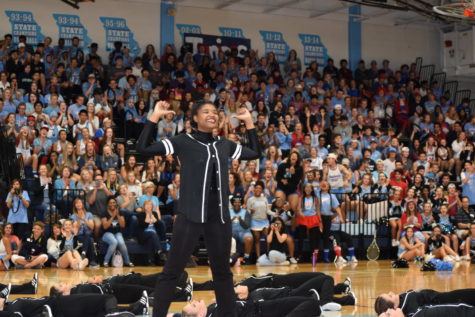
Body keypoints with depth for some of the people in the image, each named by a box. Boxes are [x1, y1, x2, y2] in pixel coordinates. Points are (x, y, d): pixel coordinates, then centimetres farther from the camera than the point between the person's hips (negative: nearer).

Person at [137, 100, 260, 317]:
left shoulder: (224, 145, 12)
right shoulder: (183, 142, -2)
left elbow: (255, 153, 24)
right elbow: (143, 148, -8)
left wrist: (249, 122, 18)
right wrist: (155, 117, -13)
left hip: (219, 216, 5)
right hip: (191, 215, -5)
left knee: (222, 270, 16)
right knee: (172, 271, -3)